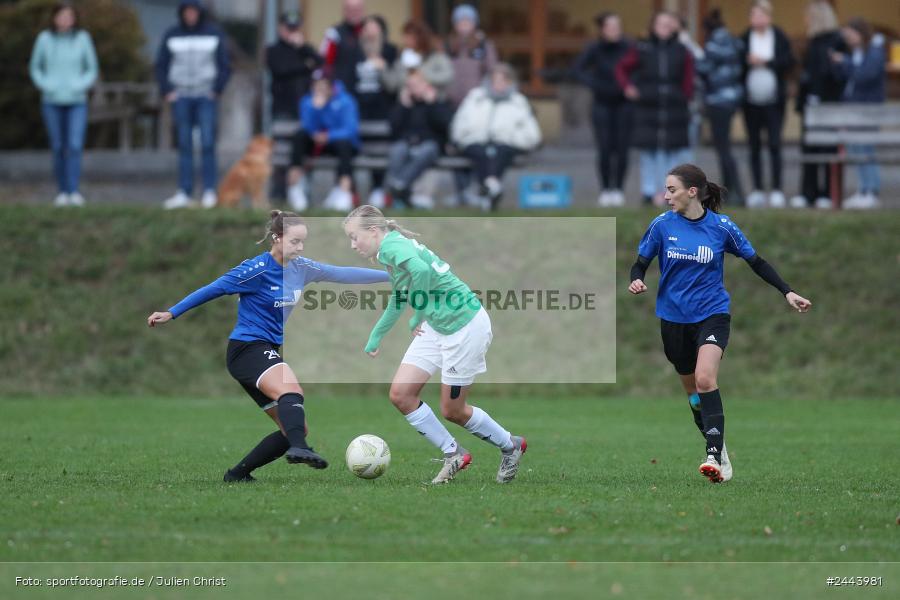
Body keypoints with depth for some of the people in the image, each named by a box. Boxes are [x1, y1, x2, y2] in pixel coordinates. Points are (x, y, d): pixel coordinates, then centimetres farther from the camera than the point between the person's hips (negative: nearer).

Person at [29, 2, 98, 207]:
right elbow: (35, 68, 9)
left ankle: (75, 192, -18)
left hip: (77, 102, -1)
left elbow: (92, 69, 6)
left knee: (75, 146, -15)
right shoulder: (44, 39, -1)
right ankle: (62, 192, 15)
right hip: (52, 102, 1)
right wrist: (45, 85, -8)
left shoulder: (83, 38, -2)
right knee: (58, 148, 4)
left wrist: (81, 86, -11)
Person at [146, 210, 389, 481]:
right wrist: (171, 313, -8)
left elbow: (343, 274, 14)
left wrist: (391, 275, 15)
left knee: (294, 429, 1)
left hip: (268, 352, 9)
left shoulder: (300, 268, 8)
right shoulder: (257, 269, -12)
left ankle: (238, 474, 7)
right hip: (247, 348, -9)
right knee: (291, 391, -36)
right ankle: (298, 448, -59)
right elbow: (212, 290, -8)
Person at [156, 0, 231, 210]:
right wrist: (167, 91, 0)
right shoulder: (172, 35, 6)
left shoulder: (214, 34, 3)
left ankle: (210, 191, -3)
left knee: (208, 144, -7)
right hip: (181, 97, 2)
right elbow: (161, 65, 10)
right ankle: (184, 192, 2)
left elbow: (225, 65, 5)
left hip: (206, 97, -1)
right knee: (184, 145, 2)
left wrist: (217, 89, -4)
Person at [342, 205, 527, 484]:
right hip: (436, 326, 9)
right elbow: (398, 300, 26)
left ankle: (510, 446, 25)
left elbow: (421, 270, -41)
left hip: (465, 325, -9)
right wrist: (375, 337, 36)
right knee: (401, 394, 0)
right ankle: (454, 455, 12)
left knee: (452, 410, 2)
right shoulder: (389, 254, 9)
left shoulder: (392, 245, -20)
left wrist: (417, 317, -25)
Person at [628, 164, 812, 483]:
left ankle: (714, 457, -30)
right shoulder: (662, 225, -3)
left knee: (705, 379, -25)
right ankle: (720, 452, 28)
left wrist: (787, 292, -2)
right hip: (674, 319, 3)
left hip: (712, 314, -3)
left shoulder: (721, 226, -7)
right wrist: (636, 281, -20)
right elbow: (640, 263, 3)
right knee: (692, 390, 10)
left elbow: (756, 262, 4)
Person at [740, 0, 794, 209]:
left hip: (773, 99, -2)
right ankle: (757, 191, 12)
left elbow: (788, 61, -6)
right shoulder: (744, 39, 4)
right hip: (751, 99, 2)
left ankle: (777, 190, -3)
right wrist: (748, 61, -18)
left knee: (775, 144, -6)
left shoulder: (780, 38, 1)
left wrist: (765, 62, -14)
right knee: (754, 146, 7)